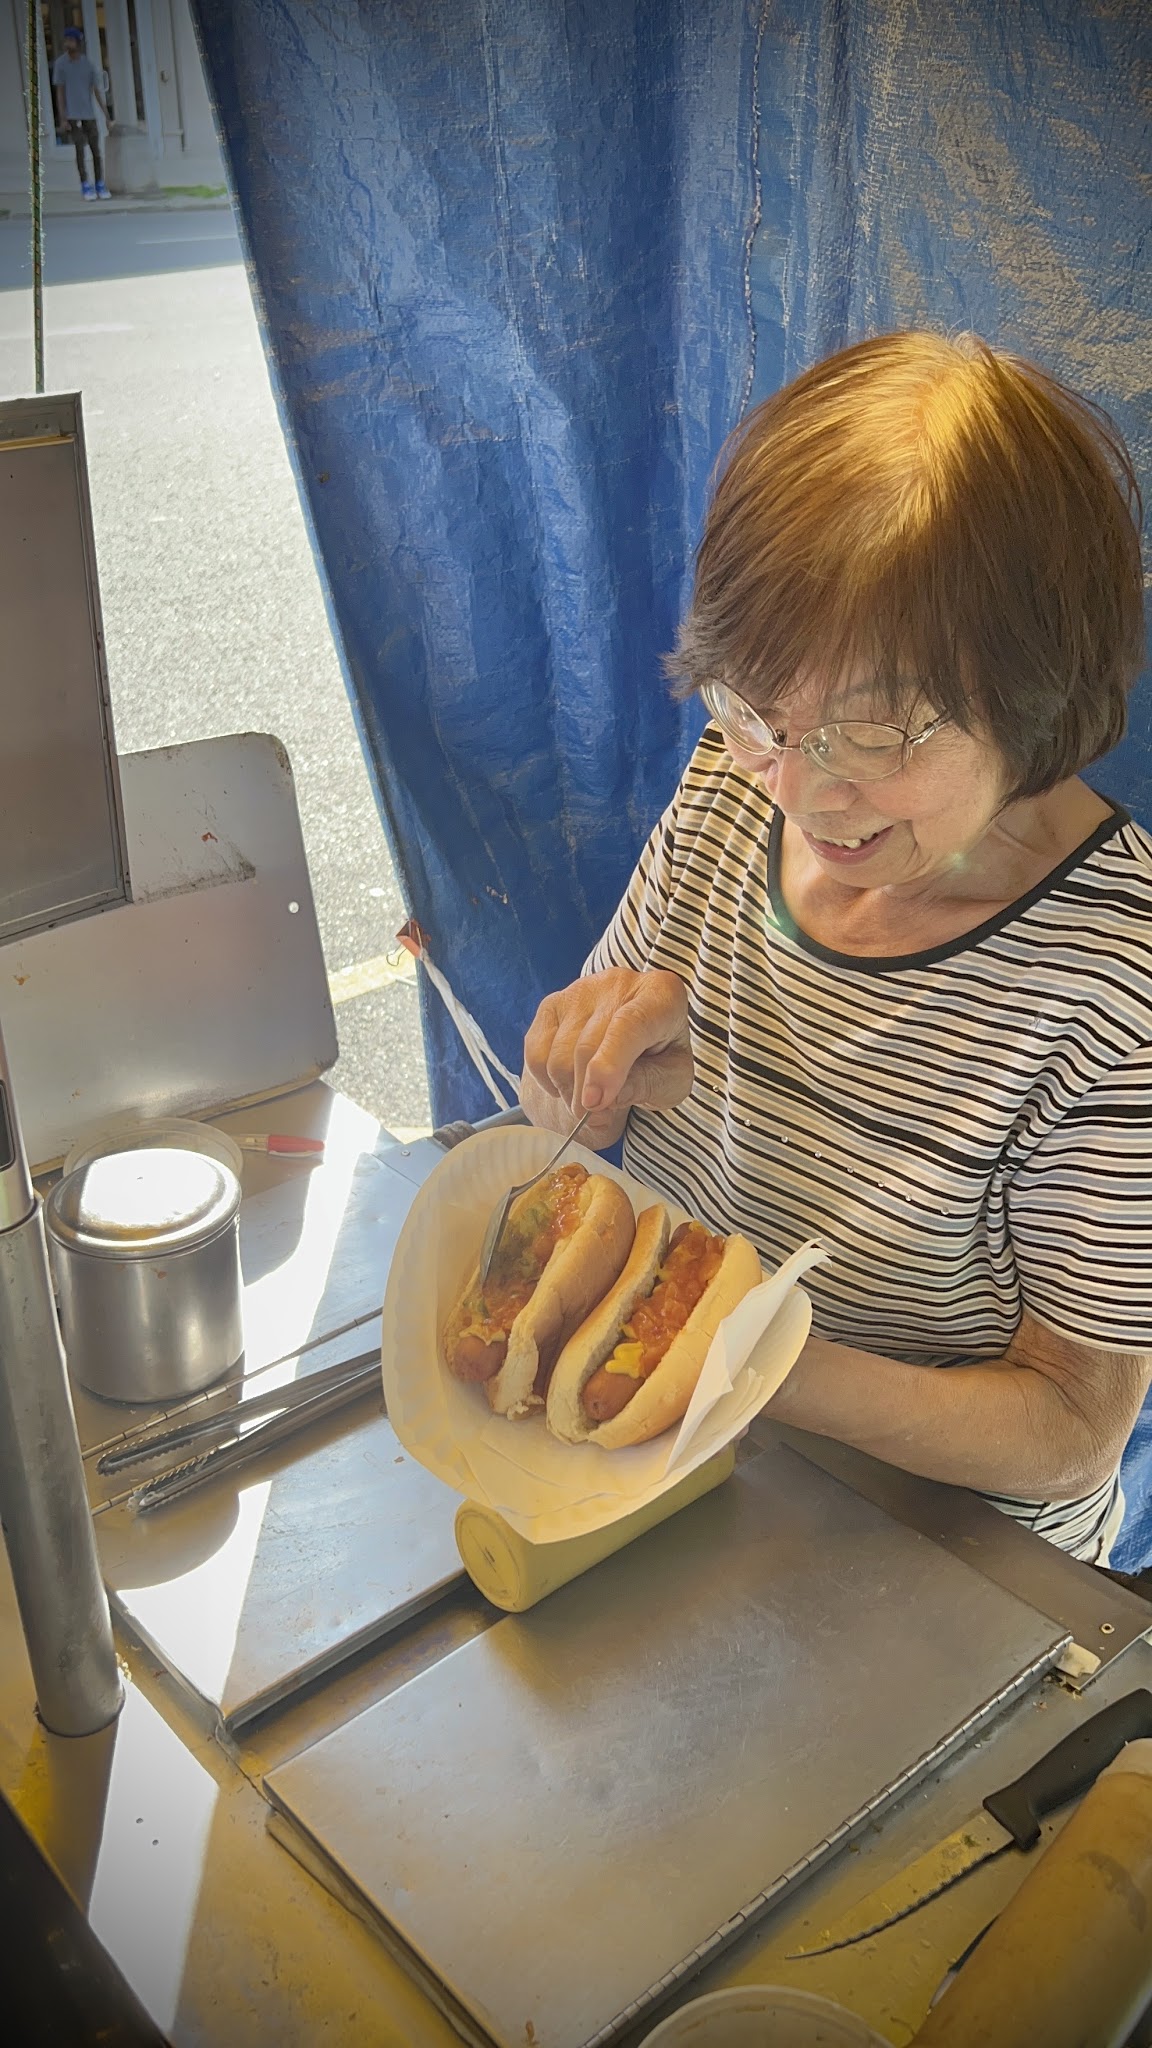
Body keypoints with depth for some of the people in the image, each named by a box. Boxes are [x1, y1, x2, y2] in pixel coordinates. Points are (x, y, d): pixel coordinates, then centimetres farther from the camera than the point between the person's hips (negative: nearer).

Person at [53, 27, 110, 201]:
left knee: (96, 149, 1)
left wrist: (107, 117, 1)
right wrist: (62, 119, -8)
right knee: (80, 149, -6)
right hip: (72, 115, -2)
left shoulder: (89, 64, 3)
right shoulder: (60, 64, -1)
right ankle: (86, 186, 1)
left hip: (89, 114, 2)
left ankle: (100, 185, 9)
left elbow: (98, 92, 5)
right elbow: (59, 92, -2)